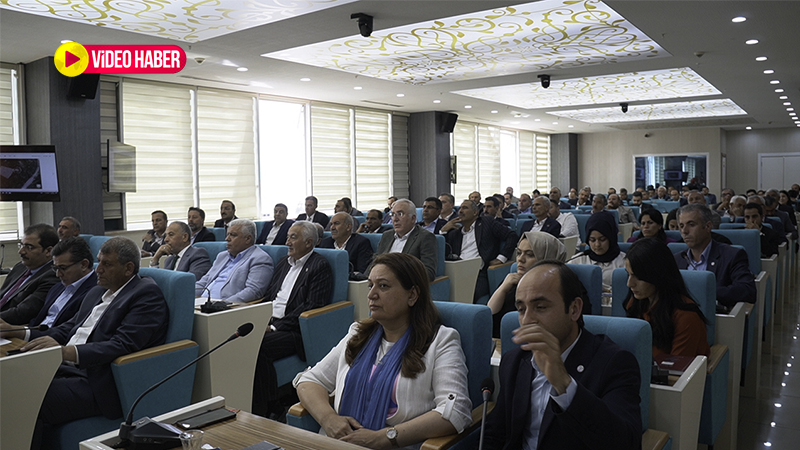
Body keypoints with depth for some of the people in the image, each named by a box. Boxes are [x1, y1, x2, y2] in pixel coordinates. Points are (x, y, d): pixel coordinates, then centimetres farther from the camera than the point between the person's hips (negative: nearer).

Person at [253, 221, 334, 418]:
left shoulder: (320, 266, -5)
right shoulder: (284, 262, 21)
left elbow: (311, 307, -14)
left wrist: (275, 327, -16)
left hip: (295, 332, -7)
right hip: (271, 325, 7)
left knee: (259, 347, -30)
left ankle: (271, 409, -13)